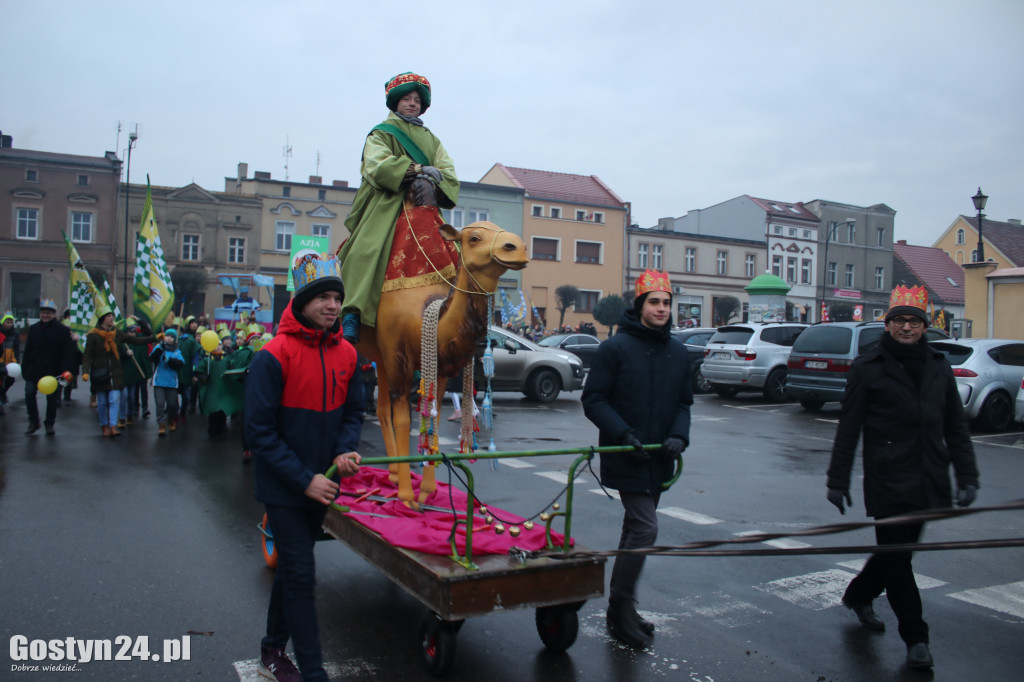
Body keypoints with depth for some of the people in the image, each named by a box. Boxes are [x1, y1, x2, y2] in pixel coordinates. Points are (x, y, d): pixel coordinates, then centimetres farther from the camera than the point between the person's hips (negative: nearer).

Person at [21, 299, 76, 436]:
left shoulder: (63, 331, -3)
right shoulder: (33, 329, 10)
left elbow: (68, 353, -7)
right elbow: (27, 350, 13)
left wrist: (66, 371, -17)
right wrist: (24, 368, 6)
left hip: (53, 371, -3)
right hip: (34, 370, 3)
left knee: (52, 398, 3)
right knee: (29, 394, -2)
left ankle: (49, 424, 17)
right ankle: (33, 422, 14)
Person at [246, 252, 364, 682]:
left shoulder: (346, 354, 1)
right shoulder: (274, 356, -17)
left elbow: (352, 412, 10)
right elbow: (260, 431, -16)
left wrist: (344, 452, -10)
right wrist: (304, 480, -20)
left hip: (321, 484, 6)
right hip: (283, 488, -6)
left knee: (293, 569, 19)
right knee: (301, 576, -5)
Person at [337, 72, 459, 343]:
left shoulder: (431, 140, 26)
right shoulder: (381, 134, 12)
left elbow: (449, 175, 11)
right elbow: (378, 165, -9)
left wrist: (434, 182, -11)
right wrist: (416, 169, -17)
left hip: (424, 209, 5)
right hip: (385, 208, -4)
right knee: (367, 252, -25)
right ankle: (352, 313, -30)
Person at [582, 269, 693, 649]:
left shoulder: (678, 353, 9)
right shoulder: (616, 348, -9)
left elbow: (684, 402, 13)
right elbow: (593, 400, -10)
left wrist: (679, 435, -6)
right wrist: (623, 434, -21)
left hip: (658, 460, 7)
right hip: (625, 458, -7)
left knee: (636, 529, 15)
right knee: (644, 528, -13)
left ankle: (620, 611, 28)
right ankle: (622, 608, 3)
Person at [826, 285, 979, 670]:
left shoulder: (938, 368, 9)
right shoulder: (868, 368, -4)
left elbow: (956, 428, 12)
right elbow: (848, 429, -3)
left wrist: (967, 478, 4)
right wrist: (838, 481, -4)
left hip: (927, 485, 5)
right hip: (887, 483, -4)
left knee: (898, 550, 16)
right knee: (896, 557, 0)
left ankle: (858, 596, 40)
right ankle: (915, 638, 13)